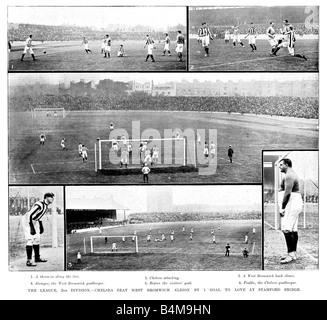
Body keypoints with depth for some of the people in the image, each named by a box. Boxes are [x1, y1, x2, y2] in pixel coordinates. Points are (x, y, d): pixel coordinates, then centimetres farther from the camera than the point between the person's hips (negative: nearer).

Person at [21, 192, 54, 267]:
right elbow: (29, 215, -31)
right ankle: (29, 261, -17)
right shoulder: (39, 205, -29)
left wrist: (41, 226, 21)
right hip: (27, 221, -10)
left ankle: (37, 258, 27)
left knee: (37, 239, 15)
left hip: (34, 221, 10)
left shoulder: (46, 205, 2)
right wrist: (32, 228, -33)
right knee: (30, 239, -15)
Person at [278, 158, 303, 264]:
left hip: (290, 204, -11)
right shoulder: (292, 175, 21)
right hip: (294, 204, 11)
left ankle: (290, 254, -21)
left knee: (286, 229, -17)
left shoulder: (289, 176, -14)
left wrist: (282, 207, -20)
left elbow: (287, 193, -22)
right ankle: (294, 253, 13)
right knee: (293, 229, 10)